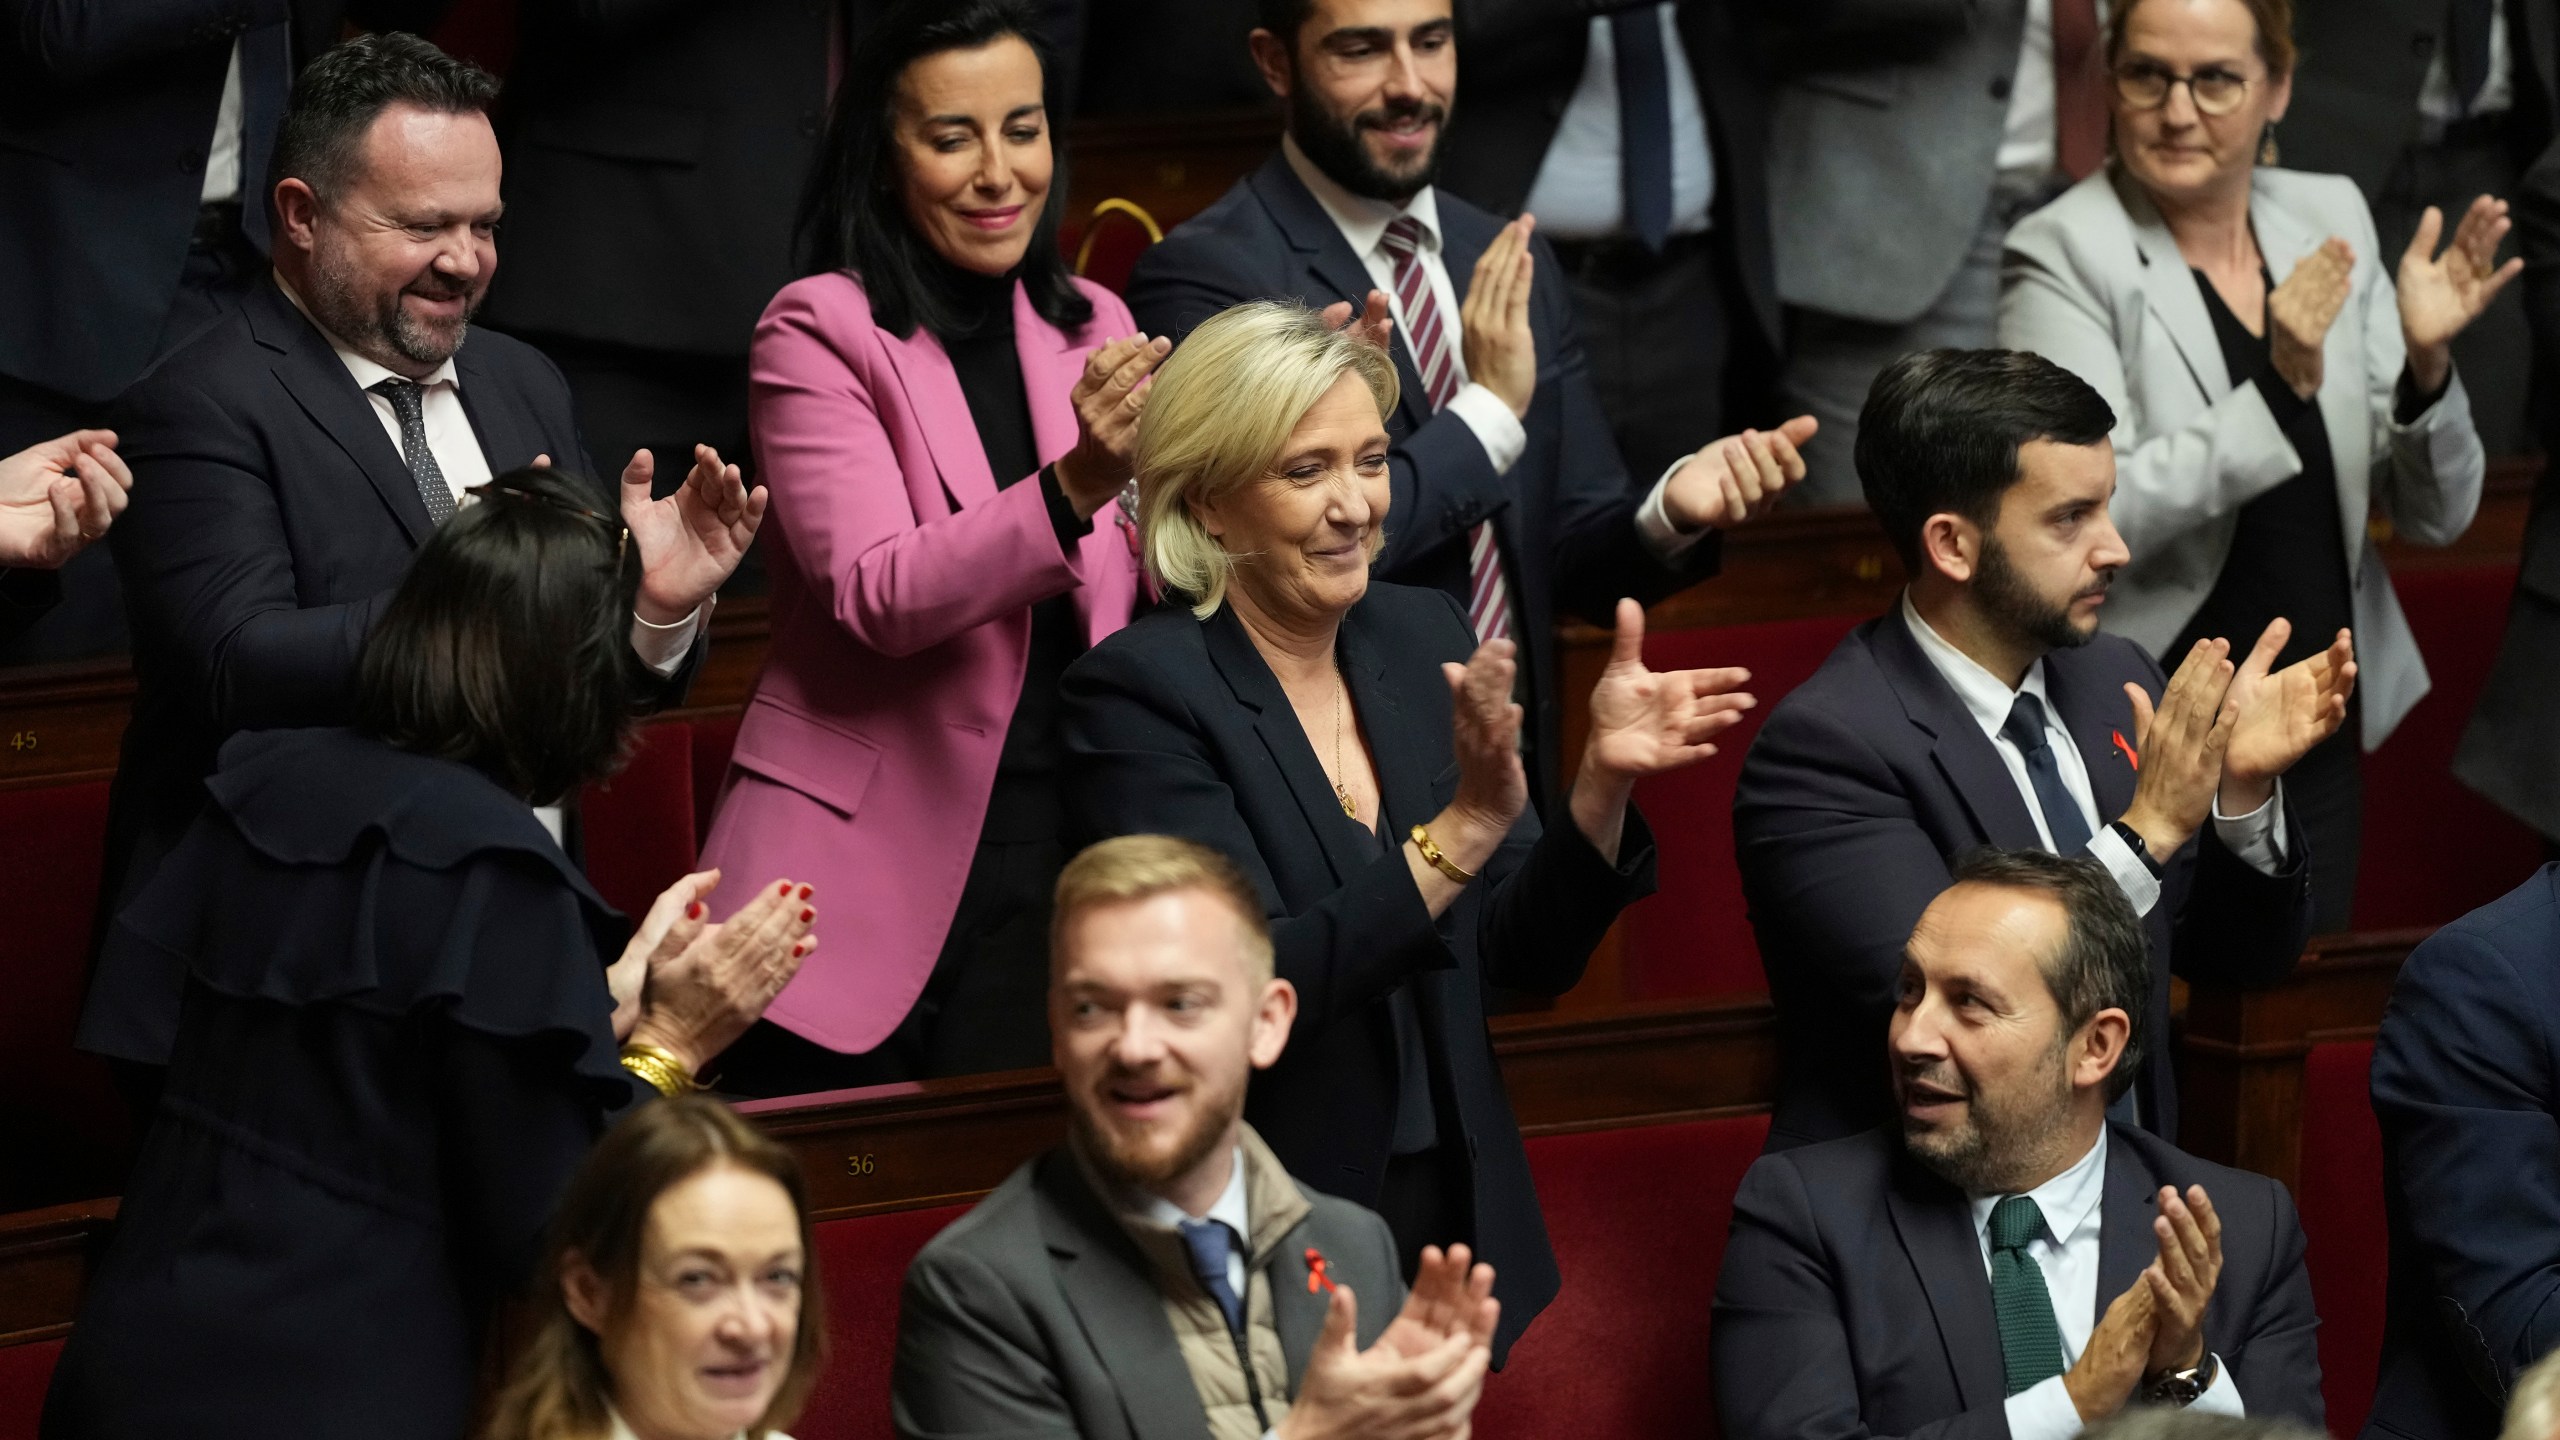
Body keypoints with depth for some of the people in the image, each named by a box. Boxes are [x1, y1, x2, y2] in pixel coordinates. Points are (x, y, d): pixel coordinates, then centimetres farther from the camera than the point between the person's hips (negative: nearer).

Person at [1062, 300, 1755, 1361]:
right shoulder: (1138, 692, -14)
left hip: (1453, 1223, 6)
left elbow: (1529, 955, 4)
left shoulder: (1424, 638, 4)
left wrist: (1603, 781, -12)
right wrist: (1465, 828, -30)